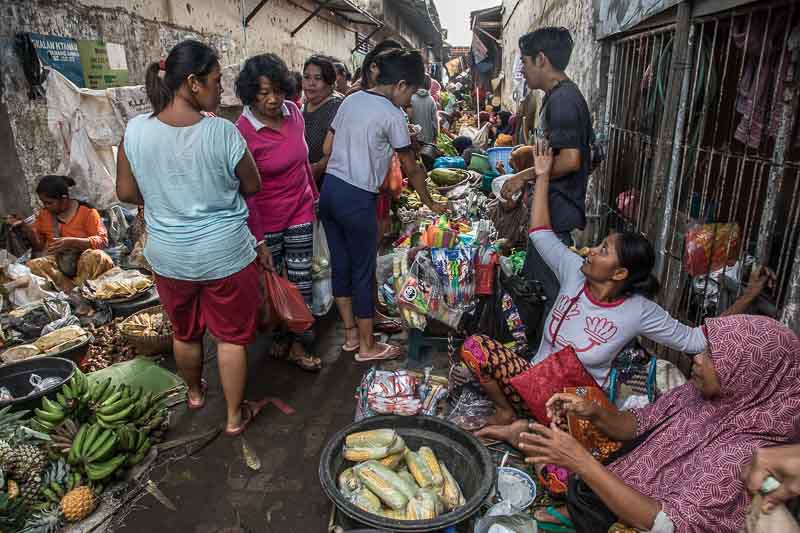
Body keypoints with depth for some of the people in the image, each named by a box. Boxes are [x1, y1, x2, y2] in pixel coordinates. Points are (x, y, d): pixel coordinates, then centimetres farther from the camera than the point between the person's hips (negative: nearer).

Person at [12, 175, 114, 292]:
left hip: (84, 261, -4)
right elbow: (39, 245, 16)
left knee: (96, 256, -38)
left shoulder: (86, 211, -5)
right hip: (57, 262, 4)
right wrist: (24, 226, -1)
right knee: (32, 266, -27)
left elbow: (102, 240, -12)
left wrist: (71, 242, -24)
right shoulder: (44, 214, 10)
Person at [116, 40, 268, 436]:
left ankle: (195, 393, 49)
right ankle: (235, 416, 28)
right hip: (225, 254, -3)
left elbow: (126, 193, 1)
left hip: (169, 256, 4)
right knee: (232, 336, 13)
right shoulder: (223, 132, -18)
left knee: (185, 333, 25)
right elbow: (252, 187, -5)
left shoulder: (135, 130, -9)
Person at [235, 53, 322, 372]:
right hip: (267, 218, -4)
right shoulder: (243, 132, -17)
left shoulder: (293, 112, -2)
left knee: (301, 280, 9)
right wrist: (258, 238, -16)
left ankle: (298, 345, 22)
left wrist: (314, 195, 20)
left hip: (300, 211, 5)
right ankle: (279, 334, 35)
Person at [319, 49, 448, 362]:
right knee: (363, 273, 4)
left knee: (340, 265, 15)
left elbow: (327, 148, 14)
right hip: (357, 199, -8)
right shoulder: (392, 114, -9)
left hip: (329, 190, 8)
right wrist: (429, 203, 11)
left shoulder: (351, 100, 11)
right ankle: (367, 347, 18)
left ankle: (350, 334, 30)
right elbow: (411, 168, -2)